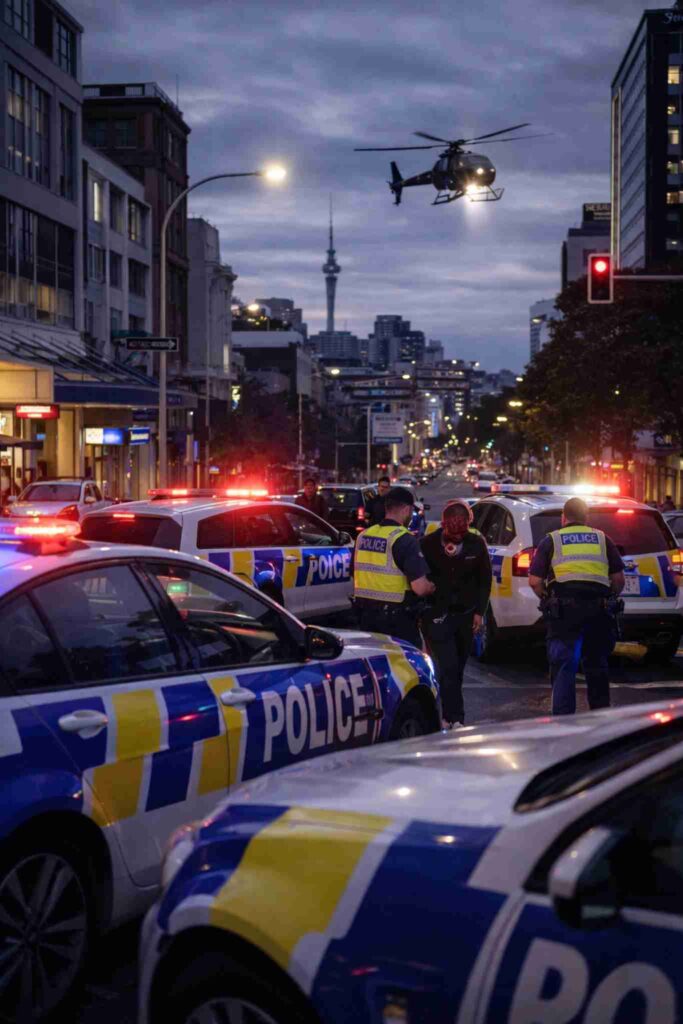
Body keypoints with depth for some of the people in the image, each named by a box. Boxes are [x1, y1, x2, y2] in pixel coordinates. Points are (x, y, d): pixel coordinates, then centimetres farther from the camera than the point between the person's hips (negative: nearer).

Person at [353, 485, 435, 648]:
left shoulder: (363, 536, 6)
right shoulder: (405, 540, -15)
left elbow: (355, 576, 16)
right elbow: (420, 587, -20)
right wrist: (432, 587, 1)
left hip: (366, 616, 7)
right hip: (397, 620, -7)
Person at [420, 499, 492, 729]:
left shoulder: (476, 543, -2)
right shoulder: (428, 544, -10)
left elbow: (485, 580, 7)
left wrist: (479, 611, 3)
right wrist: (421, 610, -3)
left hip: (465, 615, 3)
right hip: (437, 615, -3)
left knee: (457, 669, 11)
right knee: (448, 667, -13)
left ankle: (449, 716, 22)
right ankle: (455, 718, -10)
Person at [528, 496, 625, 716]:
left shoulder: (551, 541, 10)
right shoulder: (602, 539, 15)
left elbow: (534, 581, 2)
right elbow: (618, 578, 11)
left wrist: (547, 599, 17)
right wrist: (610, 599, 26)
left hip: (564, 608, -2)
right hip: (598, 607, 2)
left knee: (563, 667, 2)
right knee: (596, 665, 15)